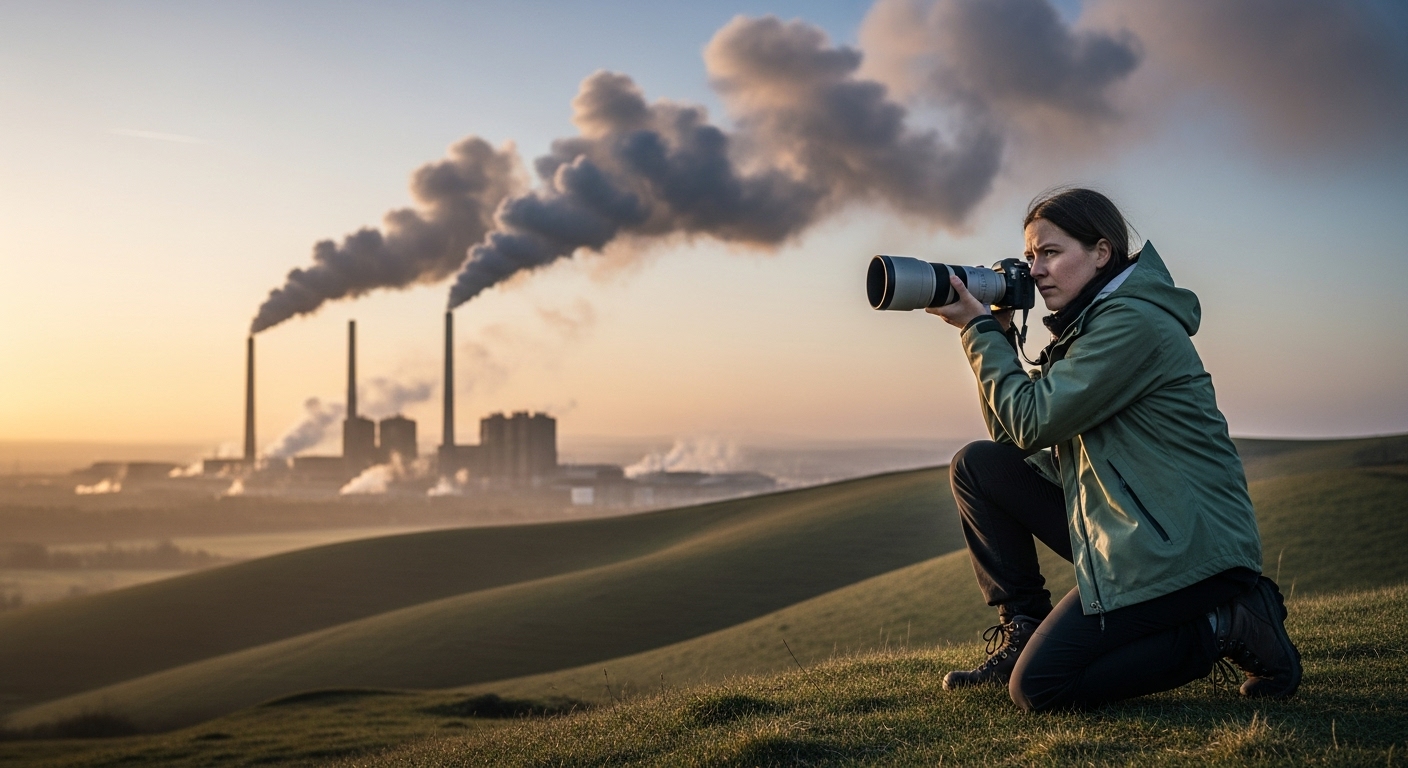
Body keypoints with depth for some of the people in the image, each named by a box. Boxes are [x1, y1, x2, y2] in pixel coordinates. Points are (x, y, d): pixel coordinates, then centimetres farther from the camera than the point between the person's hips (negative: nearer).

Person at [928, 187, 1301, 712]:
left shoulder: (1134, 321, -15)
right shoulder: (1088, 324, 15)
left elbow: (1032, 421, -18)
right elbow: (1013, 435, 13)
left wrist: (979, 330, -9)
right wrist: (997, 333, 5)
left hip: (1187, 546, -10)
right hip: (1130, 529, 10)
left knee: (1038, 686, -14)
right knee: (976, 465, 6)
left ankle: (1226, 627, -4)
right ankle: (1020, 630, 9)